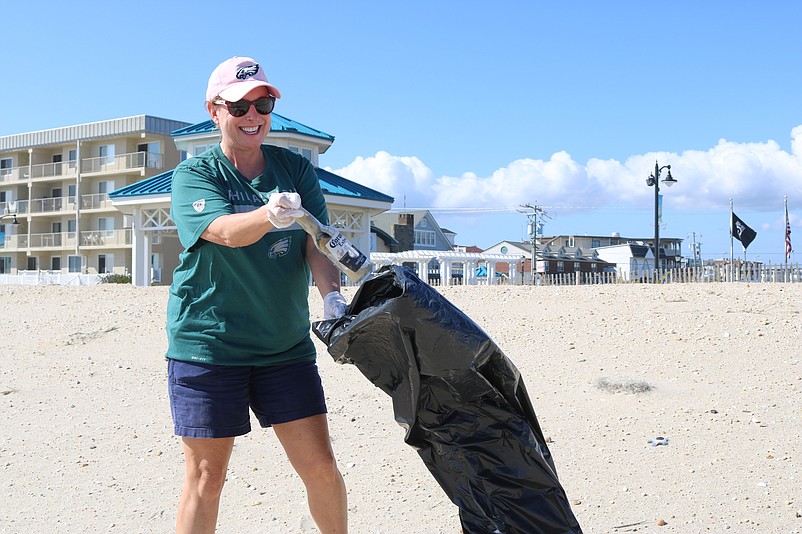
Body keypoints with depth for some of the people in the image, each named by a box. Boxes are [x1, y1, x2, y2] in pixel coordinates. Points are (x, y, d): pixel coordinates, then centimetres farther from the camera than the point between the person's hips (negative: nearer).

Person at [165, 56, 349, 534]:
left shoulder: (296, 169, 6)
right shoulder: (194, 174, -3)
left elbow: (318, 241, -5)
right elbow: (226, 231, -22)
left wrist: (332, 296, -24)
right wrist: (270, 214, -44)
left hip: (286, 345, 3)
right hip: (206, 344, -3)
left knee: (320, 465, 3)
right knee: (206, 477, 2)